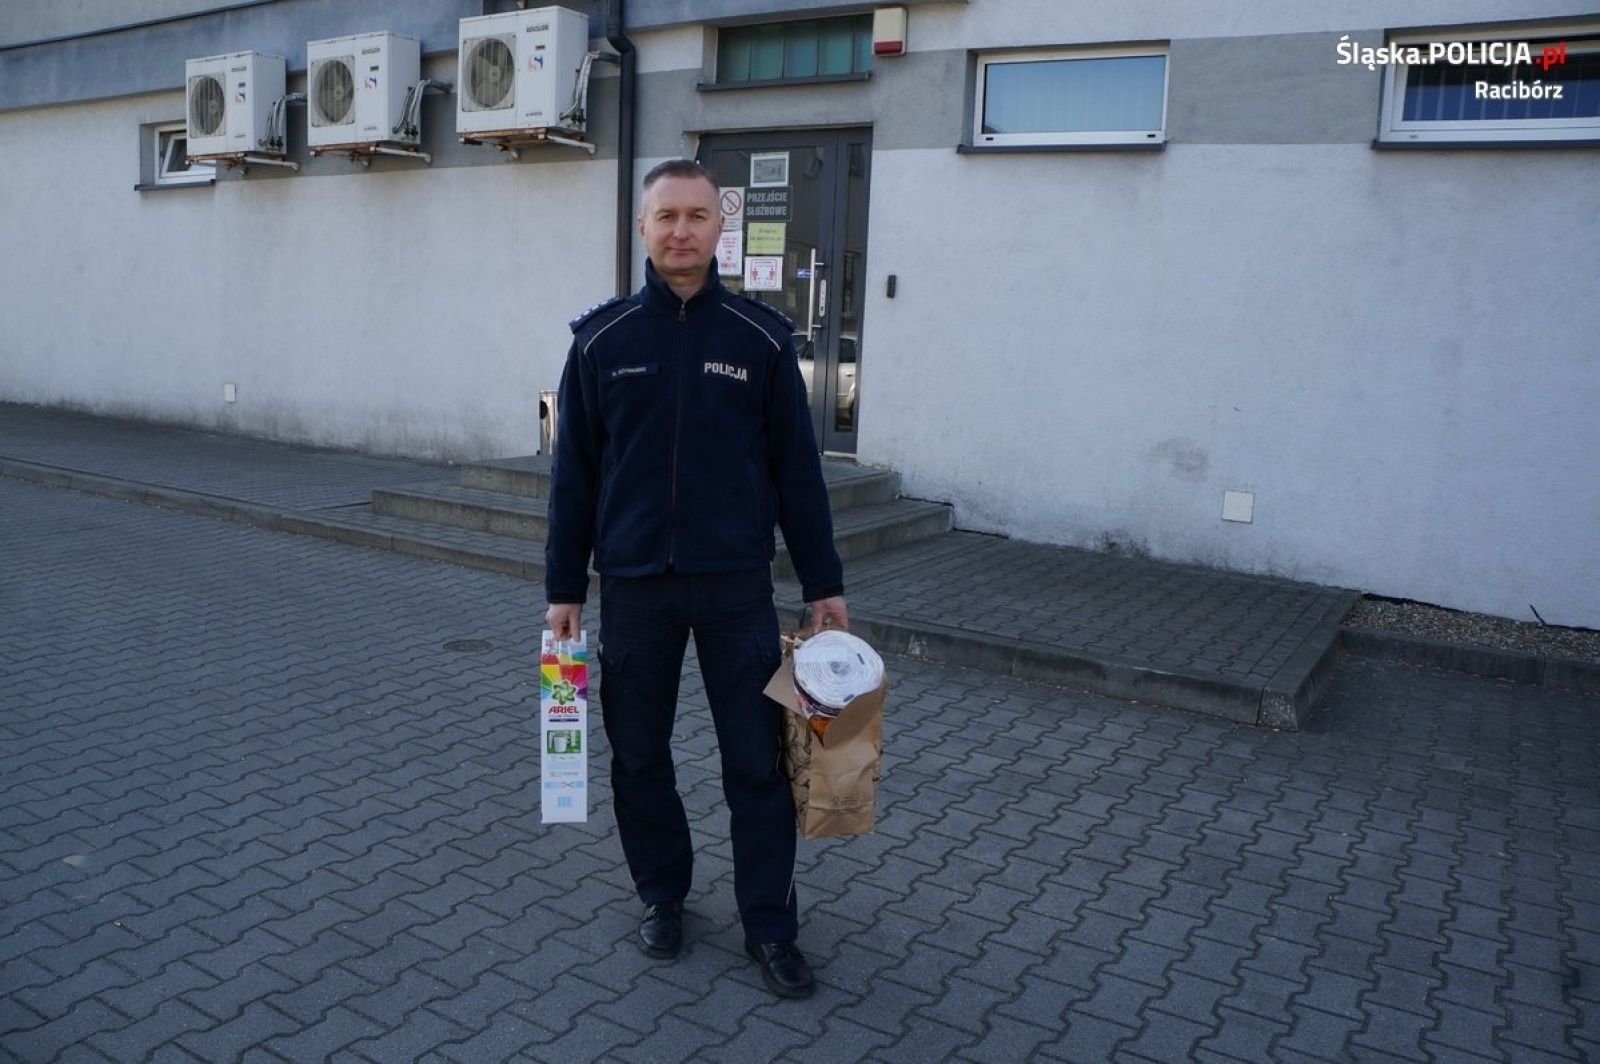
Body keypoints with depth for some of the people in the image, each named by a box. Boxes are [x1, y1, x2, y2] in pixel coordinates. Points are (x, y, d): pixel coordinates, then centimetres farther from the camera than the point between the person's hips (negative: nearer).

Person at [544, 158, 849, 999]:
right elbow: (572, 472, 4)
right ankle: (662, 897, 33)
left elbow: (796, 468, 3)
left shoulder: (761, 338, 0)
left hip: (737, 585, -1)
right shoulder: (601, 338, 1)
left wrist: (823, 583, 3)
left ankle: (770, 926, 19)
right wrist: (564, 589, 3)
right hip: (633, 586, 1)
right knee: (639, 757, 12)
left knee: (758, 762, 3)